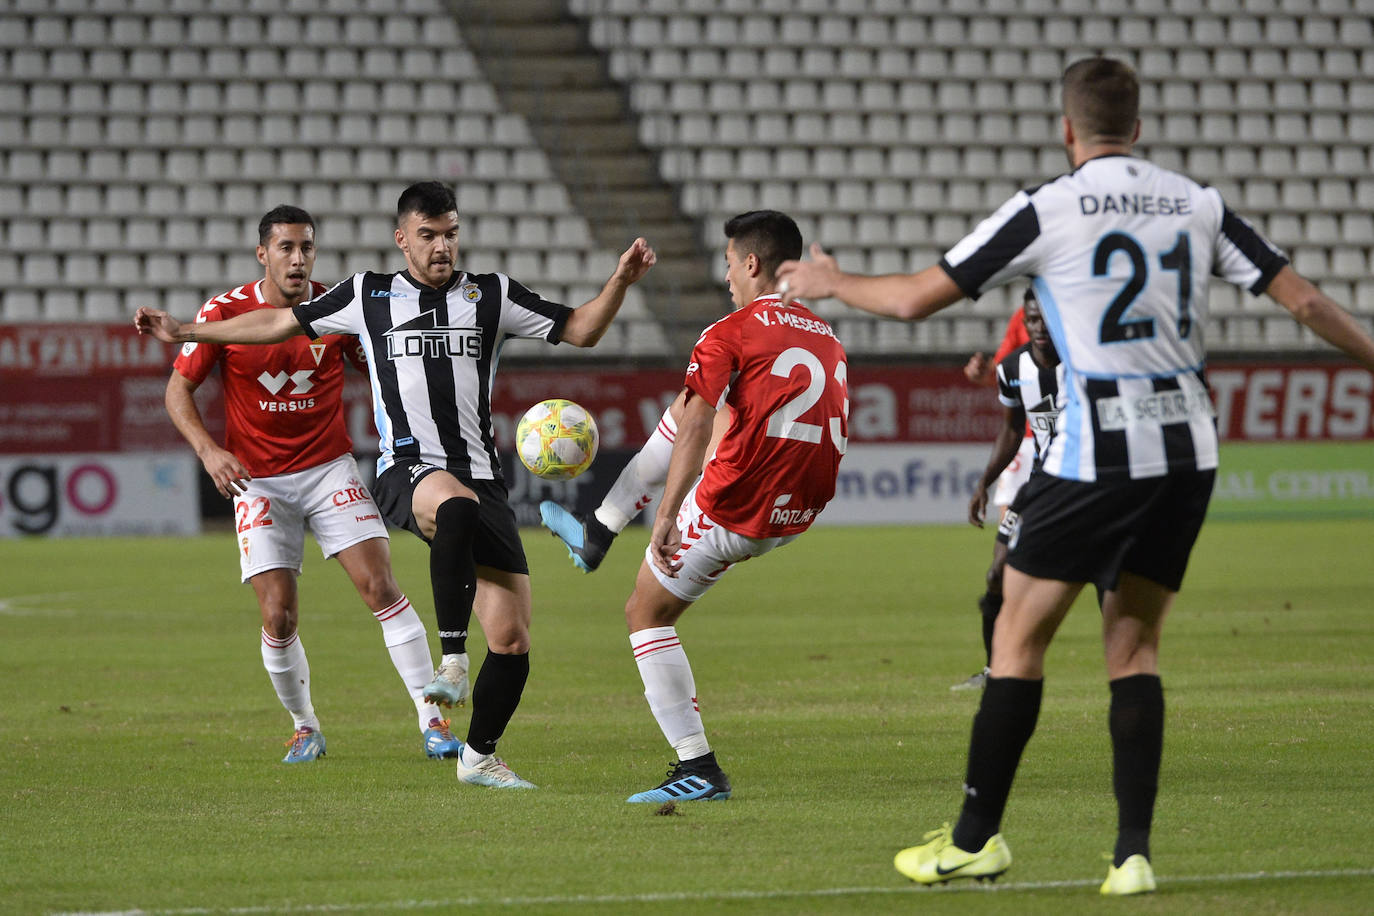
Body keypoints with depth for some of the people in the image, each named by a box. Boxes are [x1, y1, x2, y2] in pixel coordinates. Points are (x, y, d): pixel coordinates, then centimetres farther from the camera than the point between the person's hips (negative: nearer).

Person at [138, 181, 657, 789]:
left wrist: (620, 281, -6)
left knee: (512, 641, -5)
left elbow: (580, 330, 12)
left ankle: (479, 756, 18)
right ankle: (452, 662, -38)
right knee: (457, 506, -43)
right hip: (408, 470, -3)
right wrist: (185, 331, 22)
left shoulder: (491, 295, 13)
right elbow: (280, 324, 21)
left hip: (481, 478, 3)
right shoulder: (369, 295, 12)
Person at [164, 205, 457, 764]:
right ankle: (305, 729, 17)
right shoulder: (225, 313, -8)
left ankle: (431, 721, -8)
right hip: (257, 481, -1)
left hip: (330, 469, 1)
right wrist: (208, 450, -18)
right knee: (279, 616, -7)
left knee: (380, 586, -12)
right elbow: (178, 389, -2)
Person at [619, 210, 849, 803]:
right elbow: (834, 435, 19)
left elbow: (696, 428, -20)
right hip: (797, 514, 8)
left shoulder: (730, 334, -10)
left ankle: (698, 768, 1)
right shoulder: (828, 340, 12)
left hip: (734, 511, -8)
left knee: (646, 615, 10)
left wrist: (667, 516, -26)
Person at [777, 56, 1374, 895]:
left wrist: (830, 282, 17)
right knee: (1134, 644, 12)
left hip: (1095, 455, -5)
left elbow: (915, 298, -2)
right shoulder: (1198, 204, 8)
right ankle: (1134, 852, 1)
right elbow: (1303, 299, 8)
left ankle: (976, 840, 11)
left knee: (1020, 636, 7)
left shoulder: (1046, 211, -5)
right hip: (1187, 451, 5)